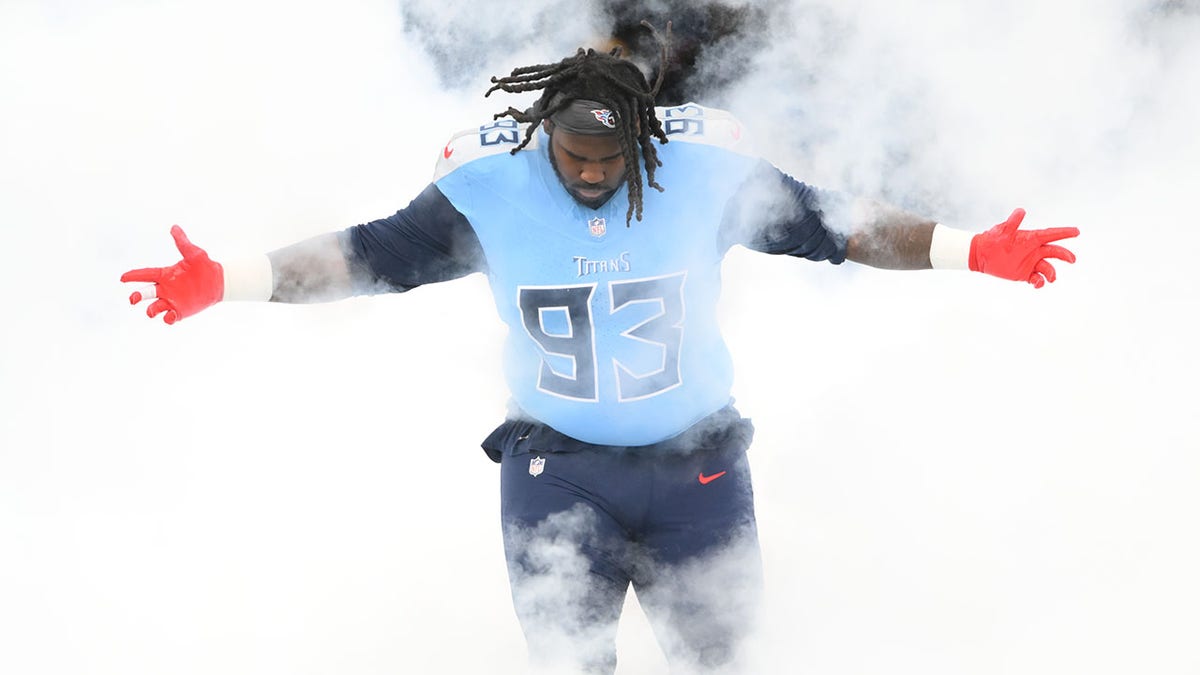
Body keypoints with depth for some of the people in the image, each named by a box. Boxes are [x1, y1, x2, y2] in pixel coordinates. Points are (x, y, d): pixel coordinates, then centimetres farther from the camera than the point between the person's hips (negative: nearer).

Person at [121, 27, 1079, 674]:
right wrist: (222, 282, -12)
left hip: (697, 465, 1)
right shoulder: (487, 187, -11)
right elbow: (368, 256, -5)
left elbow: (833, 225, -4)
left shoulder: (706, 171, -11)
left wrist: (974, 250, -9)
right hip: (557, 470, 0)